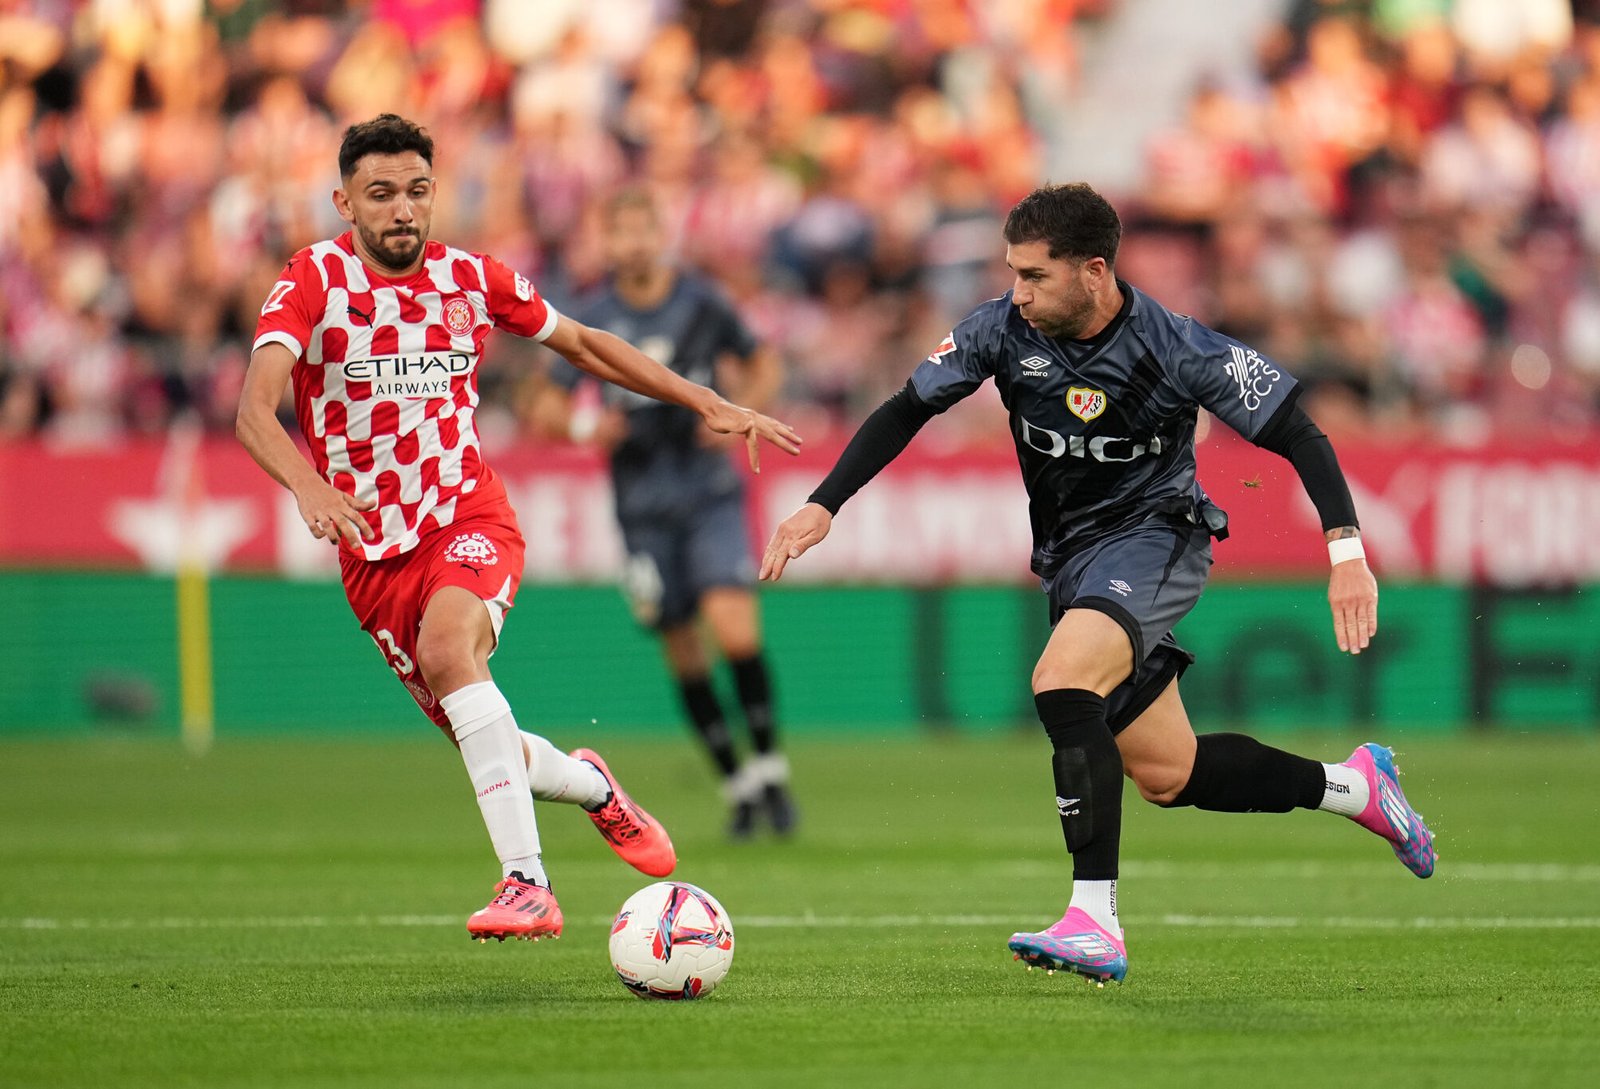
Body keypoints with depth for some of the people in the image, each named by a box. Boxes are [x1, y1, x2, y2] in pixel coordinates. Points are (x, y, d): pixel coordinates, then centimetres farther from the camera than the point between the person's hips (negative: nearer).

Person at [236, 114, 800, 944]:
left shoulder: (468, 279, -1)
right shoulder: (316, 279, -11)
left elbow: (583, 344, 15)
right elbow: (255, 409, -25)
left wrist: (711, 407, 11)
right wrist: (308, 485, -45)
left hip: (468, 517, -1)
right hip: (372, 548, 1)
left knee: (446, 648, -33)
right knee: (480, 741, 5)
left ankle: (526, 883, -36)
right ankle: (591, 786, 41)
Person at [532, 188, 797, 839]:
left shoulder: (701, 302, -1)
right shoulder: (592, 320, 0)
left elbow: (764, 366, 13)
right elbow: (547, 410, 6)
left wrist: (739, 413, -6)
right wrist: (583, 425, -15)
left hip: (710, 490, -1)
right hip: (643, 503, 1)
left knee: (734, 628, -18)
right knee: (682, 649, 2)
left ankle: (768, 766, -2)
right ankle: (735, 785, 16)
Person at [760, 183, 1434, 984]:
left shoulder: (1177, 350, -21)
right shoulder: (1003, 330, -9)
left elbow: (1297, 436, -15)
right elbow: (905, 412, 2)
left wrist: (1345, 551, -24)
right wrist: (822, 508, -6)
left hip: (1154, 537, -6)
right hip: (1070, 558, 6)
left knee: (1060, 685, -33)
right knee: (1167, 776, 10)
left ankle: (1095, 923, -34)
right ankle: (1354, 786, 33)